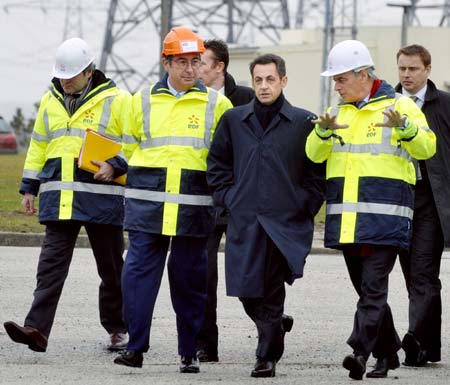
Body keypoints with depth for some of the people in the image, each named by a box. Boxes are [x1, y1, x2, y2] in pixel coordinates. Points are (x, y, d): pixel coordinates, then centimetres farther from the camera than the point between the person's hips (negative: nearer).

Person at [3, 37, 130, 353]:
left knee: (111, 267, 8)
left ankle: (117, 328, 22)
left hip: (102, 195, -3)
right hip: (59, 197, 3)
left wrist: (115, 165, -16)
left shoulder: (117, 101, -2)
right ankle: (37, 329, -15)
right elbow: (38, 146, 21)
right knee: (51, 263, -7)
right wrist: (29, 187, 18)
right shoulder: (50, 101, 14)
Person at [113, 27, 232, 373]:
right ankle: (136, 347, -4)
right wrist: (148, 175, 13)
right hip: (148, 201, 1)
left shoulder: (216, 103, 5)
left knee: (190, 278, 4)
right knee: (139, 271, -7)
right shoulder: (143, 100, 9)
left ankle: (189, 352, 12)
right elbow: (130, 146, 20)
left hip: (194, 204, -1)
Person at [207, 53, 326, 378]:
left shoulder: (304, 122, 1)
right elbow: (217, 164, 18)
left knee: (272, 294, -8)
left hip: (286, 221, -3)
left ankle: (267, 356, 4)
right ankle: (275, 332, 29)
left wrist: (306, 206, -1)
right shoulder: (234, 120, 10)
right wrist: (227, 198, 8)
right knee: (247, 291, 1)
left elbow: (319, 169, 5)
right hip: (244, 221, 3)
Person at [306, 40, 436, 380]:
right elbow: (315, 154, 8)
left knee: (373, 287, -14)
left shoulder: (399, 105, 1)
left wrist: (405, 127, -25)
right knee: (366, 288, 12)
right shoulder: (338, 112, 17)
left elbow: (426, 148, -6)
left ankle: (360, 352, -22)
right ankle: (387, 352, 23)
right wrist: (323, 132, -12)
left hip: (385, 217, -6)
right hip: (346, 218, 6)